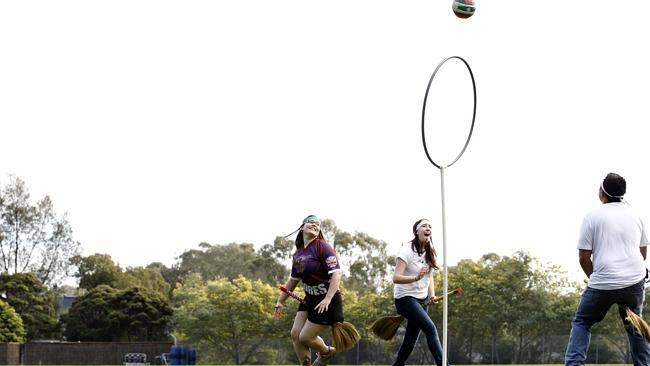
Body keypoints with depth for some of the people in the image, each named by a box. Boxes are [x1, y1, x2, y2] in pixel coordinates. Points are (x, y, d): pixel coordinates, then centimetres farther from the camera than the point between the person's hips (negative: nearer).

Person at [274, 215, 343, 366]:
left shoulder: (322, 247, -15)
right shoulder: (298, 253, 6)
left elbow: (336, 273, -23)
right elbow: (293, 280, 19)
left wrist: (327, 299, -30)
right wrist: (280, 301, 19)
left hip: (326, 301, -7)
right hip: (309, 299, 7)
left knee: (305, 337, -3)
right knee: (295, 334, 0)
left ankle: (326, 352, 28)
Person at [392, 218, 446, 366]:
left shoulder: (430, 253, 9)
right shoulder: (407, 250, -14)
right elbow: (396, 278, -21)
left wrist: (432, 295, 0)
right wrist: (416, 278, -36)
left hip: (422, 300, 8)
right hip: (406, 298, -8)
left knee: (411, 340, 7)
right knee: (430, 328, -22)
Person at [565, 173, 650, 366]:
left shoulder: (592, 216, -2)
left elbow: (584, 257, -3)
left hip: (603, 284, -3)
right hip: (634, 282, 3)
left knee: (581, 322, 11)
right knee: (634, 326, 19)